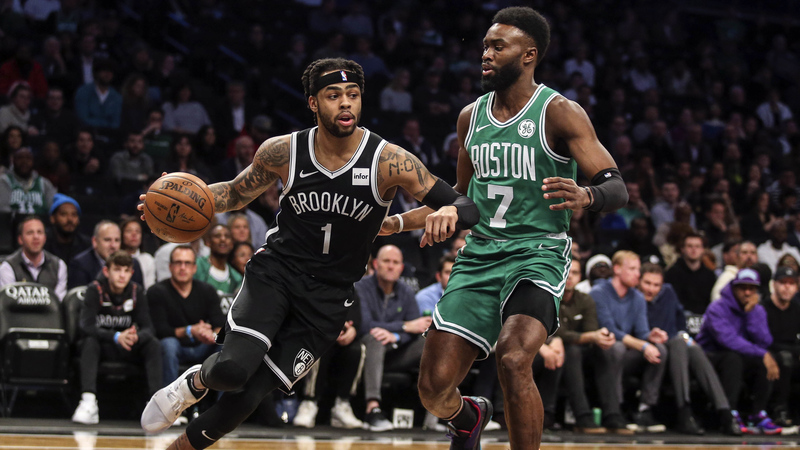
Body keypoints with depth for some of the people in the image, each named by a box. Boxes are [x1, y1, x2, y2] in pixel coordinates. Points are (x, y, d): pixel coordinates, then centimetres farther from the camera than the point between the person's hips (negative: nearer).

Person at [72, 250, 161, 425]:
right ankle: (88, 401, -46)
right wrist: (116, 337, -41)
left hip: (129, 349, 3)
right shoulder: (95, 289, -12)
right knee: (90, 342, -35)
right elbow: (87, 326, -25)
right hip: (102, 347, -2)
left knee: (153, 344, -24)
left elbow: (148, 328, -9)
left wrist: (136, 337, -35)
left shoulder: (136, 291, -3)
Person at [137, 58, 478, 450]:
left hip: (328, 298, 0)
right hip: (275, 270, 0)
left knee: (247, 396, -3)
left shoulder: (389, 162, -13)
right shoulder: (283, 152, -7)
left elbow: (467, 210, -14)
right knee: (233, 368, -27)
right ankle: (196, 382, 11)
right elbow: (237, 193, 12)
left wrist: (449, 212, -39)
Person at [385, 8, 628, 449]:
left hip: (538, 253, -5)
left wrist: (586, 196, -35)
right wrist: (395, 223, 19)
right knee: (434, 386, -3)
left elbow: (617, 188, -12)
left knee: (513, 360, -31)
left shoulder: (559, 113, -7)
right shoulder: (471, 117, 11)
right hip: (479, 257, 5)